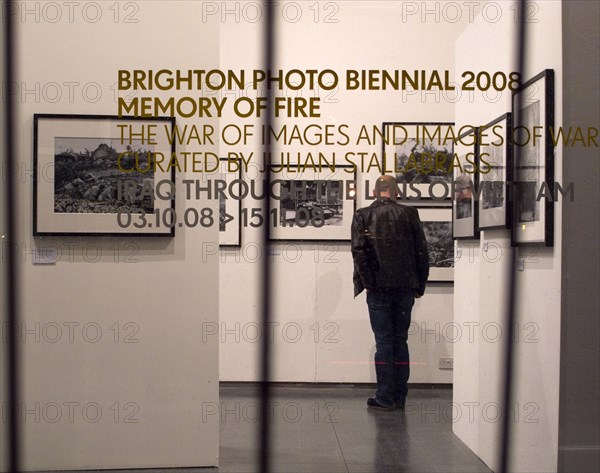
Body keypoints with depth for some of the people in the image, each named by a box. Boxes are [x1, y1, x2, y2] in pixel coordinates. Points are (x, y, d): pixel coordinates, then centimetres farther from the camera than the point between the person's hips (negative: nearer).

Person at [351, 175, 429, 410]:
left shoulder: (362, 216, 0)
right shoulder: (409, 214, 4)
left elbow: (359, 250, -11)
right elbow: (422, 251, 3)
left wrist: (368, 282, -5)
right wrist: (420, 285, 10)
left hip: (379, 288, -2)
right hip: (405, 287, 2)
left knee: (383, 341, 3)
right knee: (400, 340, 10)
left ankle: (385, 397, 3)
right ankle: (399, 397, 15)